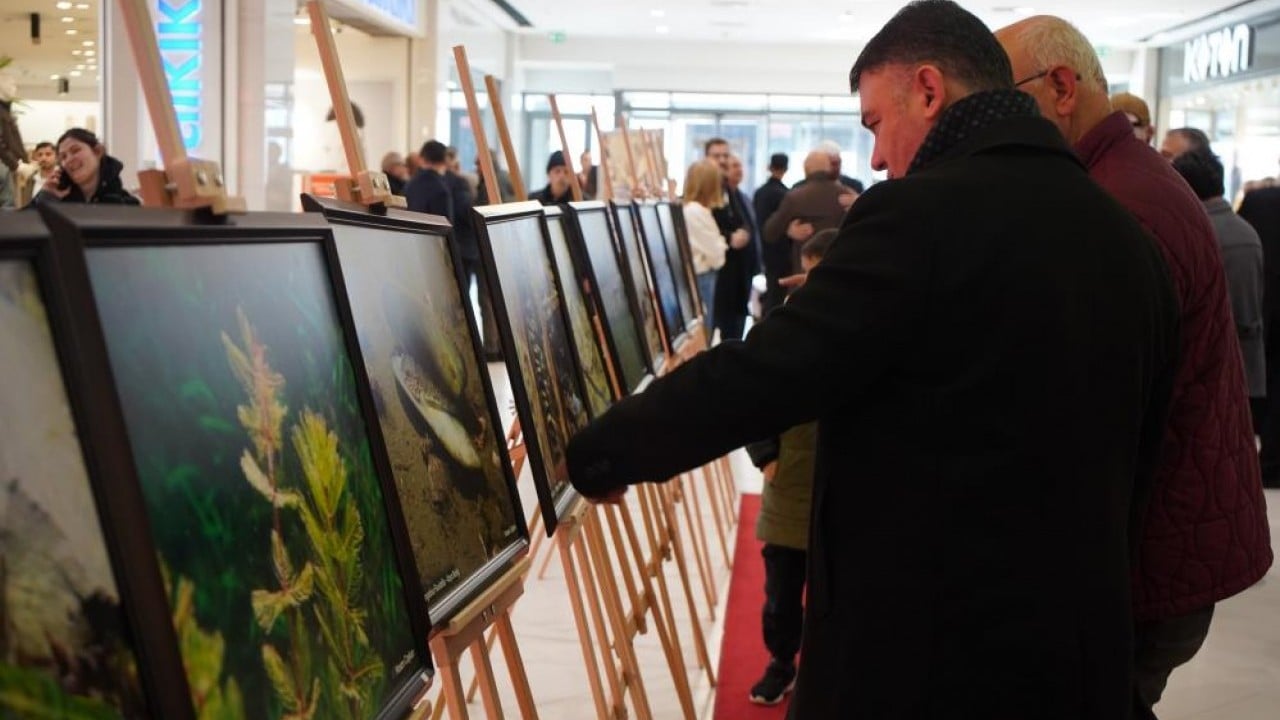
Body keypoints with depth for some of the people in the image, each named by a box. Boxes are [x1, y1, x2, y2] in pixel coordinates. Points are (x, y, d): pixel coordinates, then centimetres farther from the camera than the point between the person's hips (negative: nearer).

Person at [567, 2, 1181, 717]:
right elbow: (1135, 462, 13)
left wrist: (597, 454, -5)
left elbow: (756, 377, -19)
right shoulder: (1135, 243, 5)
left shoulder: (918, 215, -18)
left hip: (918, 648, -7)